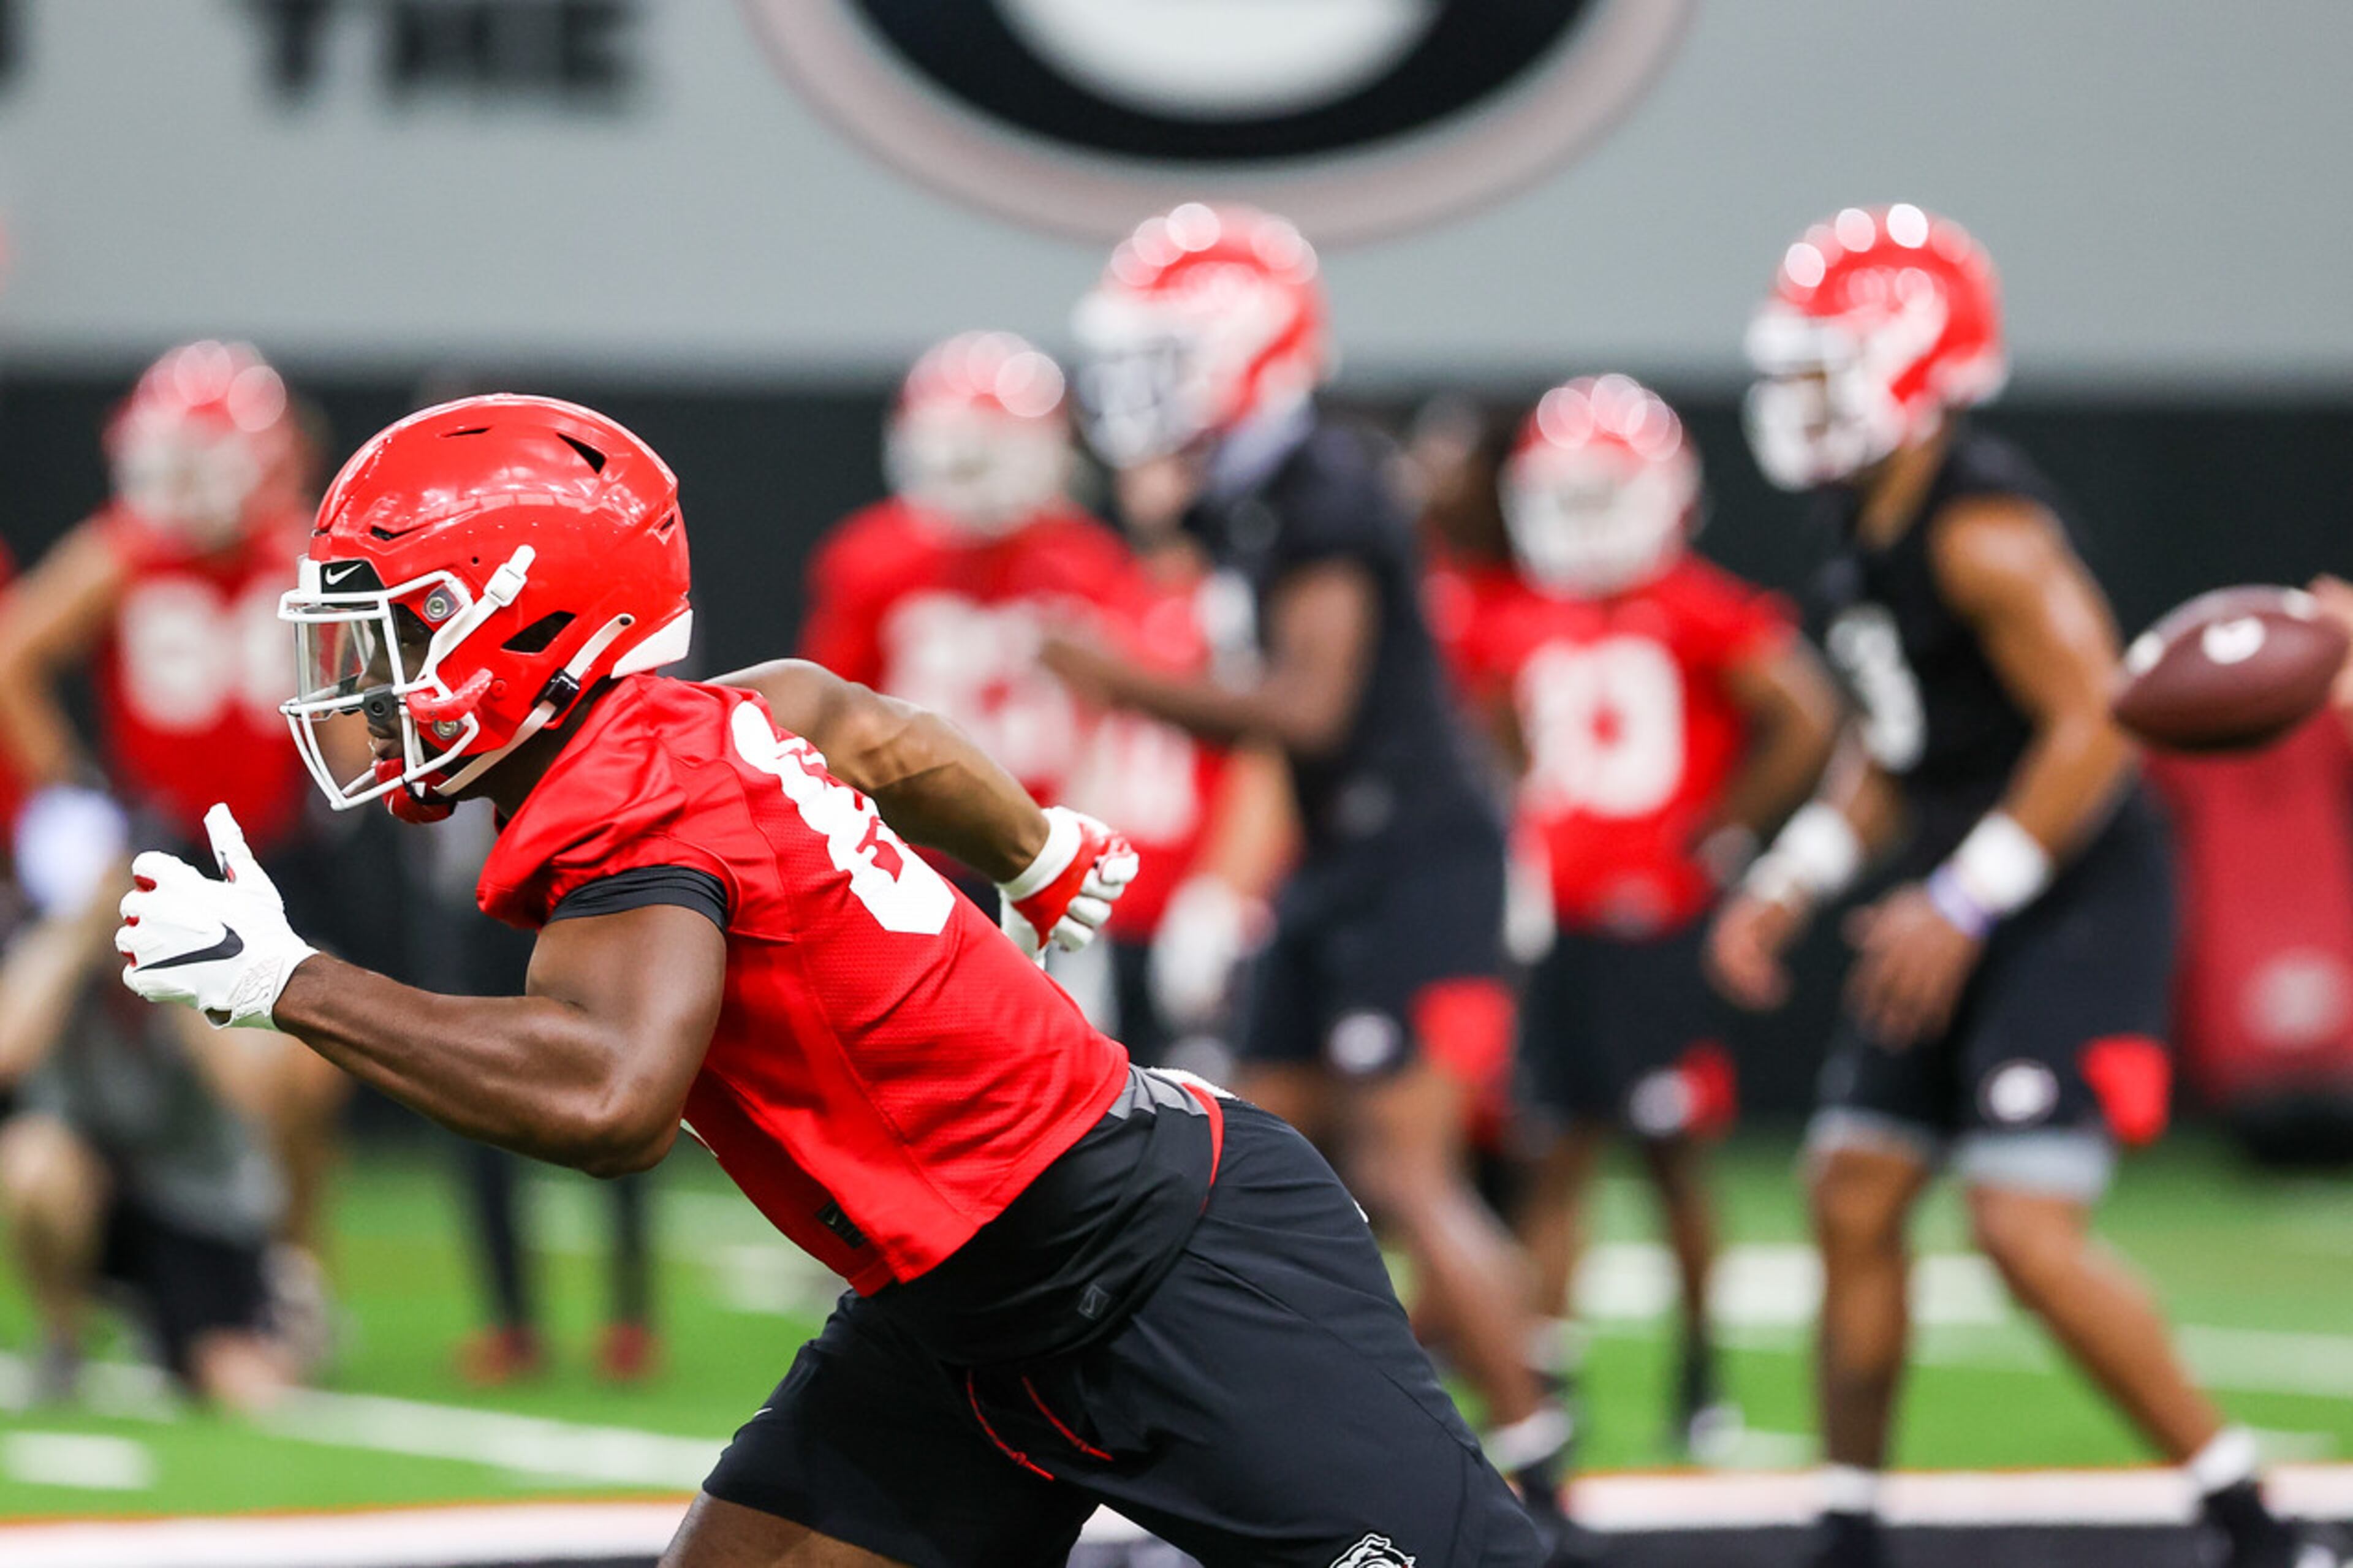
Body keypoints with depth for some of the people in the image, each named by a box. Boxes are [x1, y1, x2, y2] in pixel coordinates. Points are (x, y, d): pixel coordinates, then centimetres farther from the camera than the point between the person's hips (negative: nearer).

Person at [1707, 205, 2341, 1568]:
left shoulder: (1982, 528, -20)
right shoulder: (1873, 532, 10)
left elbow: (2094, 725, -25)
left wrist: (1963, 903, -24)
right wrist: (1792, 883, 13)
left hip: (2073, 908, -10)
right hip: (1966, 911, 10)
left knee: (2028, 1227, -17)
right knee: (1855, 1201, 9)